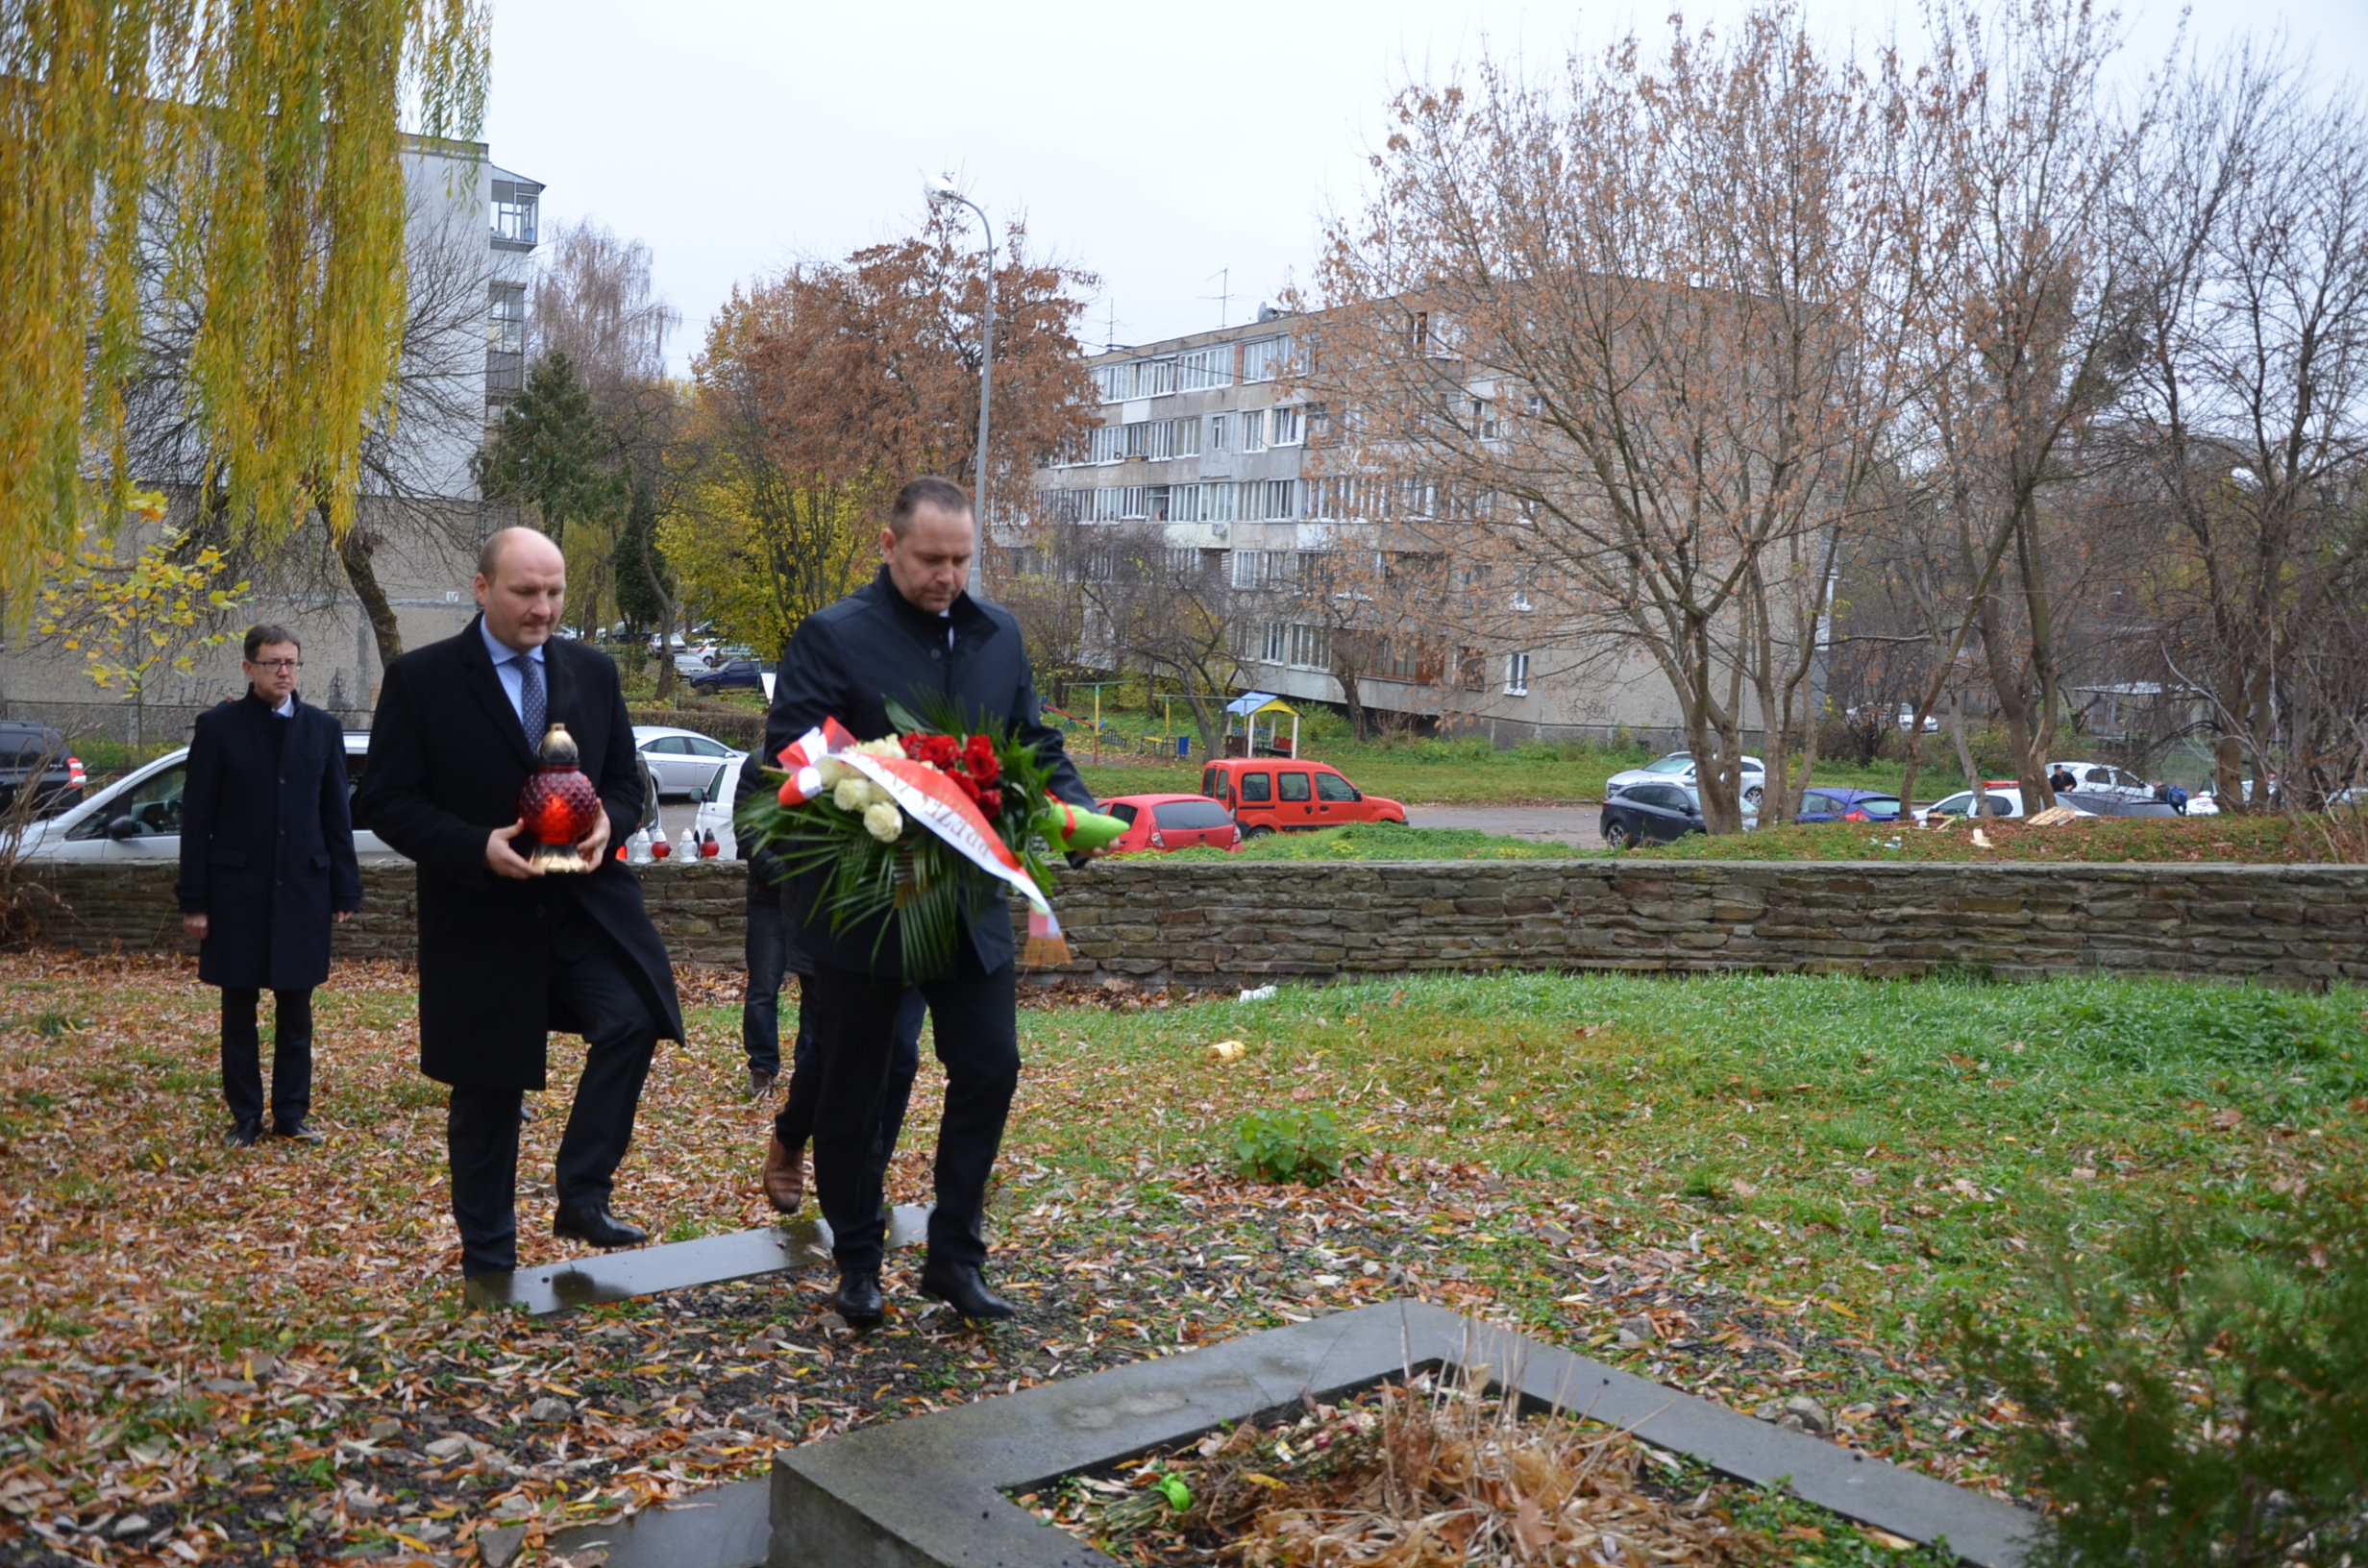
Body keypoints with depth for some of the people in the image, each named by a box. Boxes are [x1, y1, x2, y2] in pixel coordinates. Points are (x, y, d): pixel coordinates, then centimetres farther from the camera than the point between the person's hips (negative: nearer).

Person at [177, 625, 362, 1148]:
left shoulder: (323, 729, 5)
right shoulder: (218, 727, -2)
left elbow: (337, 816, 6)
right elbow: (196, 820, -2)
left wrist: (345, 891, 3)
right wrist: (194, 901, -6)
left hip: (302, 889, 2)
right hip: (237, 889, -1)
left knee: (296, 1009, 7)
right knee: (239, 1010, 7)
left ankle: (291, 1113, 17)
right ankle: (245, 1117, 17)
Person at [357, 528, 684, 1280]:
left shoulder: (593, 671, 6)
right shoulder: (420, 679, -4)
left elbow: (625, 780, 12)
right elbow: (387, 802, -6)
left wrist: (608, 823, -12)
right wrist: (477, 848, -20)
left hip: (585, 905, 2)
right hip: (482, 919, -2)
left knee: (632, 1019, -22)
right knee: (487, 1097, 8)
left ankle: (583, 1193, -5)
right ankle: (488, 1262, 25)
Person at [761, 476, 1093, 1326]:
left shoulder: (998, 633, 7)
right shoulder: (831, 637, -9)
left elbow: (1035, 741, 12)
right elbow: (790, 761, -14)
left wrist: (1075, 807, -7)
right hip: (862, 904, -4)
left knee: (990, 1067, 4)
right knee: (853, 1088, 9)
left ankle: (955, 1256, 19)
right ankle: (857, 1263, 27)